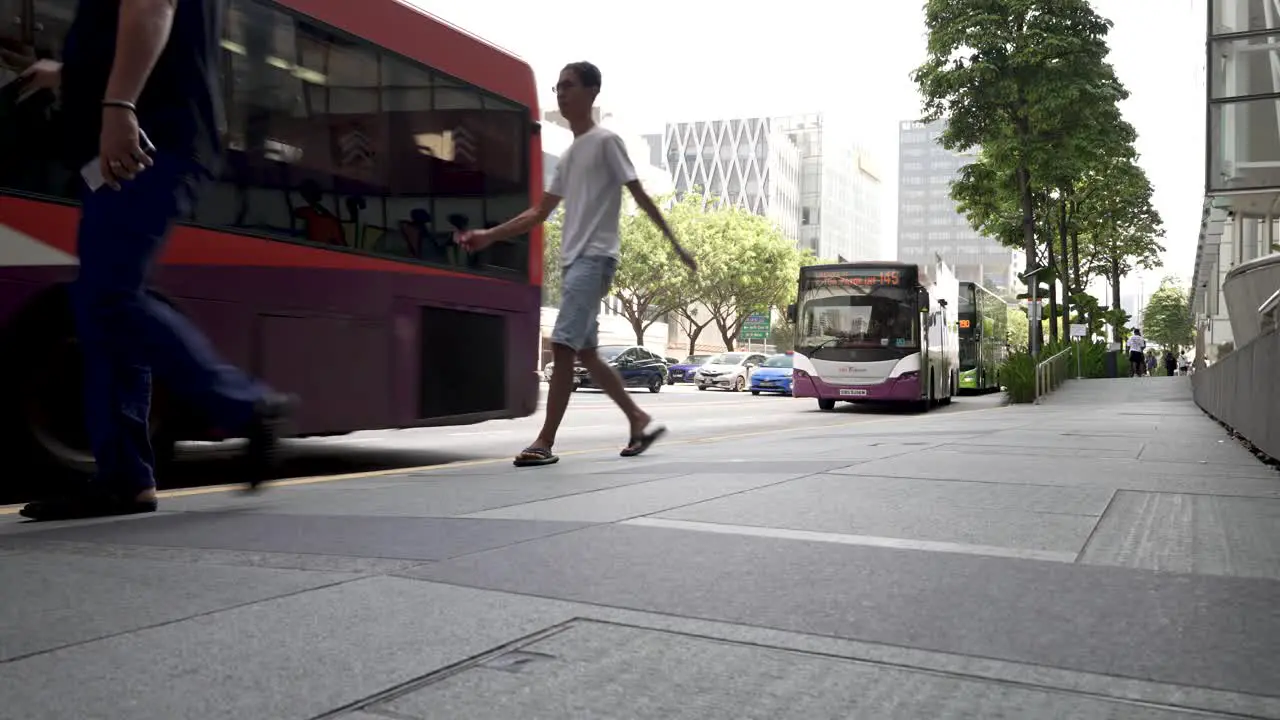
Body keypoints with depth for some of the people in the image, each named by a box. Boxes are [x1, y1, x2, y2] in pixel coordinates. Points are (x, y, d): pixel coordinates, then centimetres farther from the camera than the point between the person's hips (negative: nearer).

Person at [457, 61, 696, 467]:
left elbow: (641, 196, -3)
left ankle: (545, 443, -14)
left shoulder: (605, 141, -1)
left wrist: (675, 245, -5)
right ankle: (640, 421, 20)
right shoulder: (568, 156, 22)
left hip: (595, 258, -9)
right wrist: (489, 236, 16)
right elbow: (539, 213, 23)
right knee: (584, 352, 9)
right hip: (574, 260, 9)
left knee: (563, 346, -15)